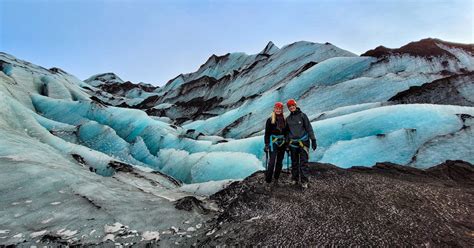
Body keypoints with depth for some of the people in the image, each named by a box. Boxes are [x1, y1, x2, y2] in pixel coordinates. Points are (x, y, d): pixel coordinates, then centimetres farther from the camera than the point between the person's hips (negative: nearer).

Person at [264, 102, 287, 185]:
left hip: (282, 143, 5)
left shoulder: (284, 120, 9)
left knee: (279, 162, 10)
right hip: (273, 143, -5)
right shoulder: (270, 120, -4)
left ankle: (276, 179, 21)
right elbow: (267, 133, -5)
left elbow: (286, 133, 15)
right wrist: (266, 144, -11)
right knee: (272, 162, -11)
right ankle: (268, 179, -2)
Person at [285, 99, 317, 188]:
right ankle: (295, 179, 24)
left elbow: (309, 128, -4)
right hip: (293, 143, 4)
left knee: (303, 162, -4)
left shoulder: (302, 115, -3)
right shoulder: (288, 119, 8)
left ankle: (304, 181, 3)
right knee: (294, 162, 11)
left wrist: (313, 140, -8)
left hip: (303, 142, -4)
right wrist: (287, 144, 15)